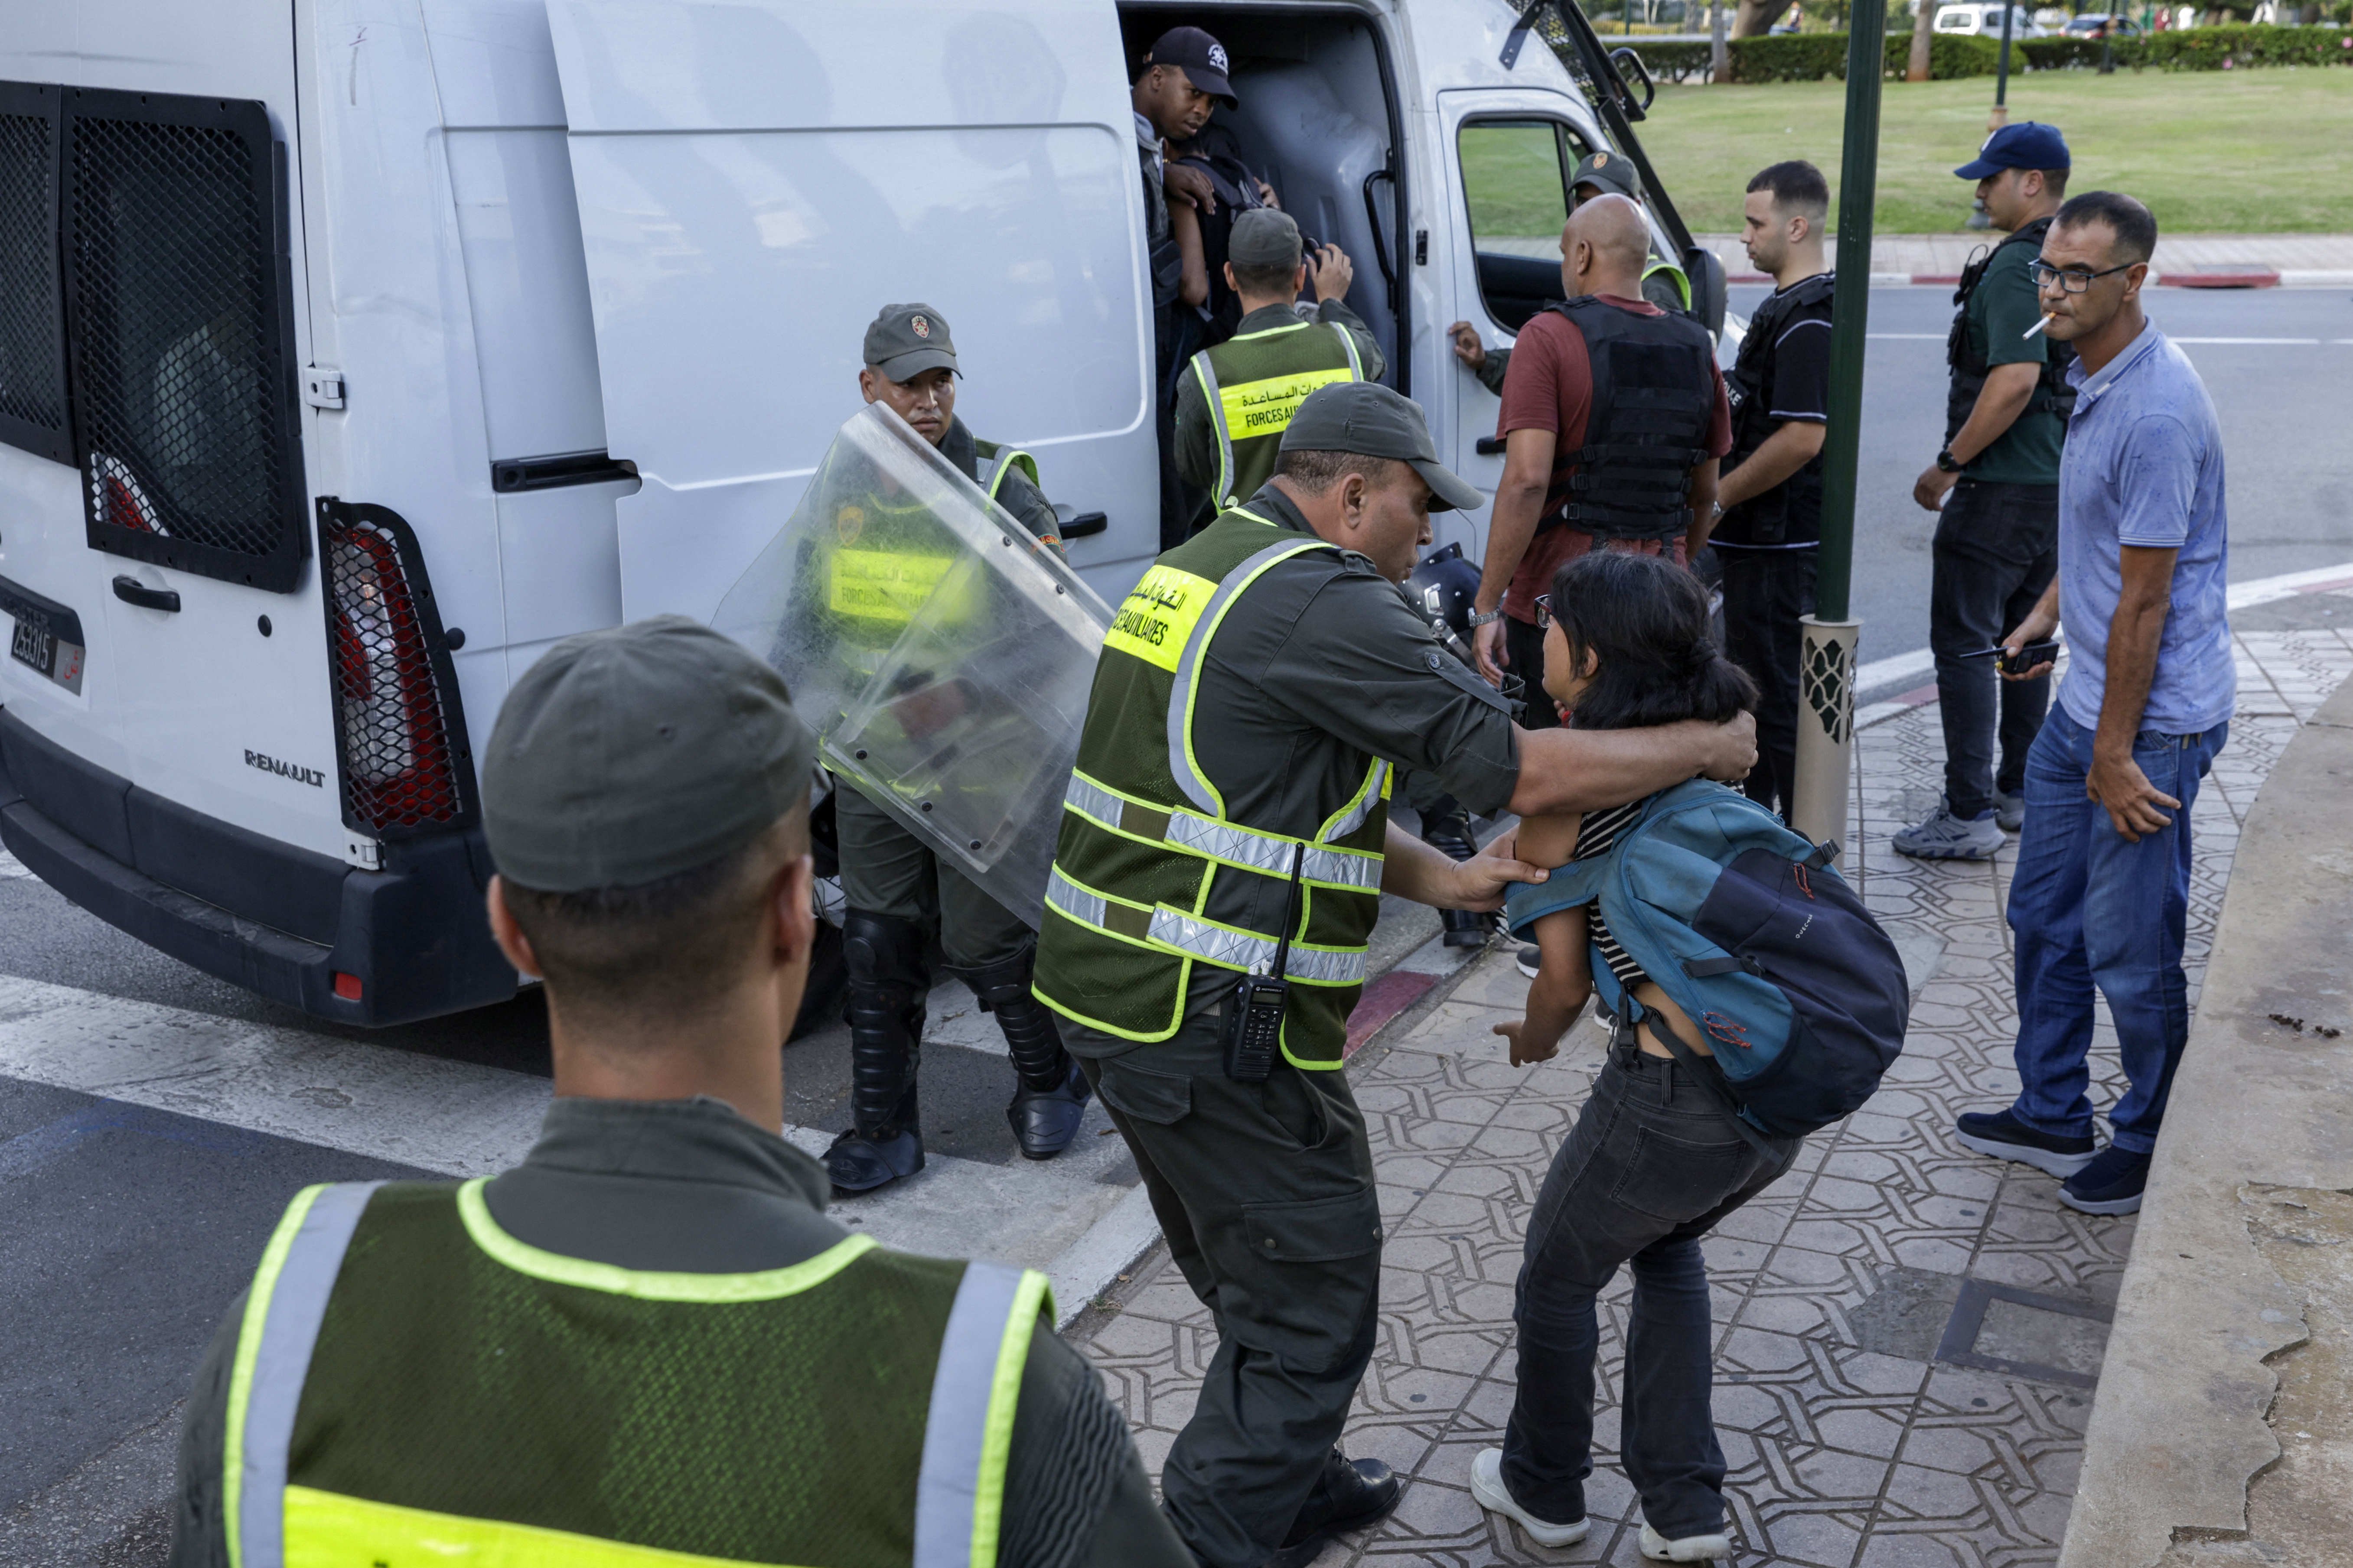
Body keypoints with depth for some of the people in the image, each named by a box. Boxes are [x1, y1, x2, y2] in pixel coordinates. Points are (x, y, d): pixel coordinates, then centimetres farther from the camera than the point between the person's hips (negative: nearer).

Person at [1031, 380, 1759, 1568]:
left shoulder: (1202, 566, 14)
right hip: (1208, 1024, -10)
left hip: (1108, 983, 10)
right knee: (1311, 1299, 5)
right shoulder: (1321, 602, -17)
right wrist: (1711, 748, -3)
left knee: (1254, 1276, 26)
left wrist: (1442, 879, 7)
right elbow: (1526, 771, -17)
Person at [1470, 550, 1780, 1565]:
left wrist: (1534, 1041, 18)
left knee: (1560, 1273, 21)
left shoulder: (1559, 784, -7)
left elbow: (1565, 981, -4)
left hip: (1679, 1092, -6)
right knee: (1667, 1244, 32)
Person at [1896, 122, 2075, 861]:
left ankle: (1969, 815, -4)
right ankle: (2017, 791, 27)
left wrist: (1948, 464, -19)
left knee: (1964, 643, -5)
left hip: (2002, 488, -10)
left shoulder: (2016, 265, -17)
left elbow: (2015, 380, -27)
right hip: (2057, 480, 10)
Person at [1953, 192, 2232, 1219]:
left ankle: (2155, 1146, 22)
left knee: (2128, 950, 3)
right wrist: (2048, 611, 23)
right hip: (2083, 701, 10)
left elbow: (2145, 602, -22)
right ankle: (2053, 1116, 33)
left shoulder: (2156, 412, -24)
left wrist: (2116, 753, -18)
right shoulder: (2093, 378, 7)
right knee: (2044, 920, 18)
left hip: (2151, 721, -10)